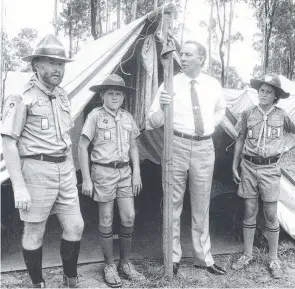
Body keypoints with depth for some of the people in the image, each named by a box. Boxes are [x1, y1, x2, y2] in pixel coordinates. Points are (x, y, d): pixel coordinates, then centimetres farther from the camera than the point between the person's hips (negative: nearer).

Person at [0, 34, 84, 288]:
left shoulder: (62, 96, 11)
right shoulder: (22, 98, -11)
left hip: (64, 169, 7)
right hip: (37, 171, -6)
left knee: (75, 226, 8)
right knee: (34, 232, 8)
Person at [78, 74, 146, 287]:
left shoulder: (127, 117, 7)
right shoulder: (95, 116, -7)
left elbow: (133, 147, 14)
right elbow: (82, 147, -7)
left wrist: (137, 173, 6)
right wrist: (86, 179, -10)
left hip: (124, 171, 5)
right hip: (103, 171, -4)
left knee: (129, 217, 4)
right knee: (106, 220, 5)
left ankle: (125, 263, 22)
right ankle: (110, 266, 21)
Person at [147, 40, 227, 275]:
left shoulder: (213, 85, 5)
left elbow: (221, 109, 26)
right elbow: (154, 122, -7)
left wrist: (213, 124, 9)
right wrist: (162, 106, -26)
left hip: (205, 148, 2)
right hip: (177, 146, -2)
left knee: (201, 206, 12)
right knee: (173, 204, 7)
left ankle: (203, 257, 28)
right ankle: (173, 256, 24)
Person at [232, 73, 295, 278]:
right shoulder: (248, 114, 3)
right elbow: (240, 140, 10)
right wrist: (234, 166, 8)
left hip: (270, 169, -1)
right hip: (249, 167, 1)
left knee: (271, 215, 4)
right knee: (250, 212, 8)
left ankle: (274, 259, 19)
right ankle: (247, 255, 21)